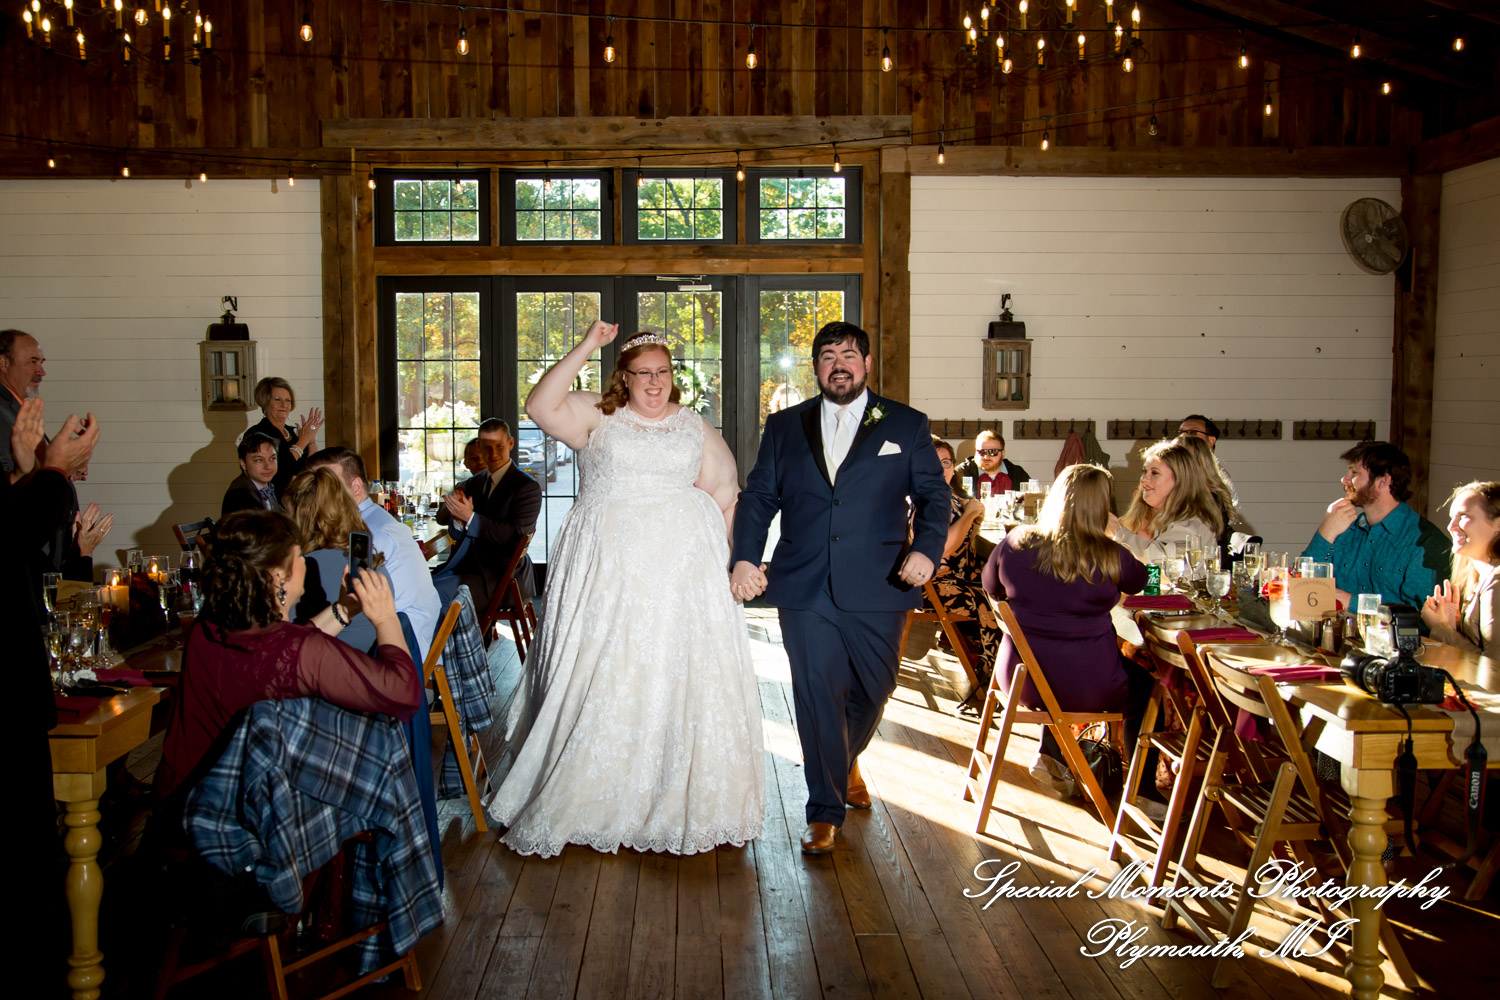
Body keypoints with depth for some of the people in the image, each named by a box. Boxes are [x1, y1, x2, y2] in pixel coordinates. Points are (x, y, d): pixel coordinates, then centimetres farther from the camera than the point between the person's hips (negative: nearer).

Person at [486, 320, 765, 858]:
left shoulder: (695, 427, 13)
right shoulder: (597, 417, 6)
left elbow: (724, 490, 14)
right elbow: (540, 406, -9)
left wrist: (709, 548, 2)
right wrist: (585, 348, -12)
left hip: (681, 570, 2)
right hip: (608, 567, -2)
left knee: (679, 674, 1)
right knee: (603, 676, -2)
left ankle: (682, 799, 12)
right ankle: (595, 798, 9)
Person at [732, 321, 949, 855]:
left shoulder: (906, 425, 8)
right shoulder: (784, 427, 12)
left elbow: (934, 494, 5)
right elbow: (758, 496, 10)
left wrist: (927, 548, -13)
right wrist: (745, 557, -5)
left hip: (877, 589, 0)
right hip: (804, 588, 0)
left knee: (873, 689, 11)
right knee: (817, 696, -1)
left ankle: (847, 762, 43)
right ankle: (825, 811, 11)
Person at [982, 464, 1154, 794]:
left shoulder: (1016, 542, -9)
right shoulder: (1110, 555, -16)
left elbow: (991, 586, 10)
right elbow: (1138, 582, 7)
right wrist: (1113, 535, 15)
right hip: (1087, 687, -3)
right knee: (1143, 682, 27)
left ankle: (1052, 755, 35)